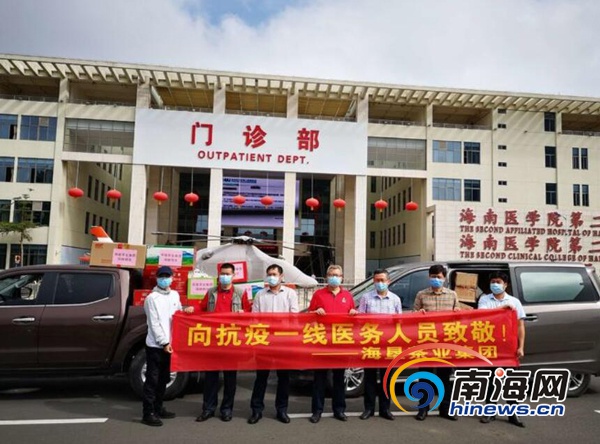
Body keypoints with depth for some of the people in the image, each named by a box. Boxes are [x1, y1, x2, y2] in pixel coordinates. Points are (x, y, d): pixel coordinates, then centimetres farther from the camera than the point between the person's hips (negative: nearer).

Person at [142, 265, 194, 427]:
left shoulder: (175, 295, 10)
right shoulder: (152, 298, -9)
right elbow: (154, 323, -13)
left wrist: (185, 310, 0)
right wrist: (164, 342, -16)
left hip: (168, 343, 7)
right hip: (155, 345, -7)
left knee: (163, 378, 15)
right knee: (152, 379, -3)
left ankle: (158, 408, 27)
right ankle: (148, 413, 3)